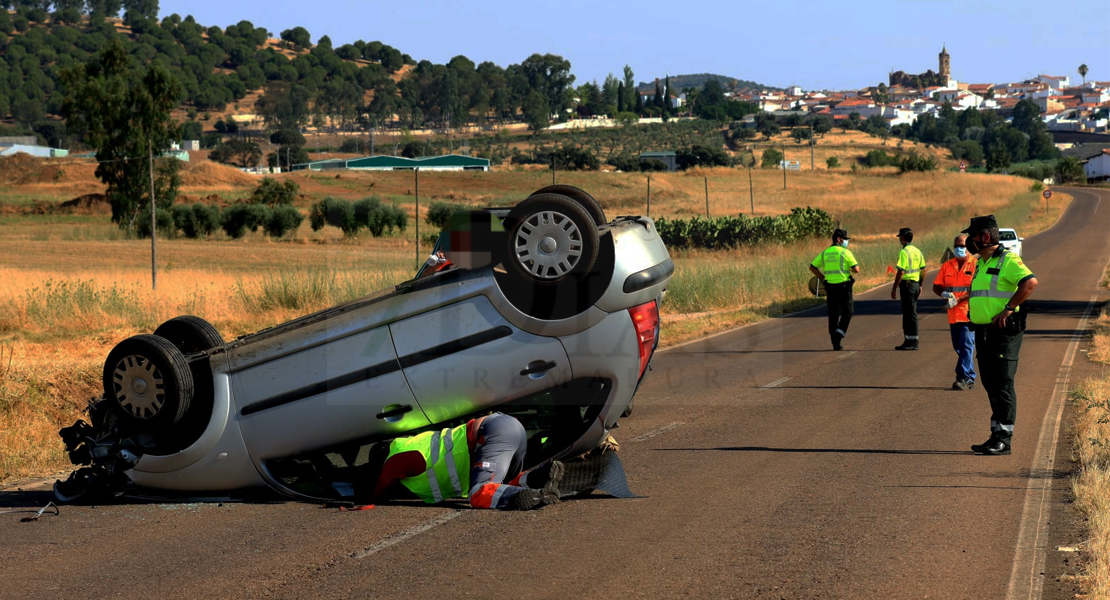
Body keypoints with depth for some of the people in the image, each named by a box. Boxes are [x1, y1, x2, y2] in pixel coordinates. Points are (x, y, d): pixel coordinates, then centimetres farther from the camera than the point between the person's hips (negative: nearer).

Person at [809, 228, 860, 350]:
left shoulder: (824, 253, 8)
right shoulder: (845, 252, -7)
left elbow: (812, 267, 11)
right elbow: (856, 269, -11)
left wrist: (823, 278, 16)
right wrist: (850, 269, 11)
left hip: (830, 287, 4)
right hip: (844, 286, -4)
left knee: (833, 315, 9)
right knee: (847, 313, 8)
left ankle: (835, 343, 9)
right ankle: (839, 332, -14)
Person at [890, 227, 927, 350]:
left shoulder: (904, 252, -15)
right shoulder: (917, 251, 11)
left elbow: (901, 272, -19)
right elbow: (923, 270, 16)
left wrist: (894, 288, -15)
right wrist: (920, 285, 25)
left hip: (907, 284, -8)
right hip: (915, 284, 8)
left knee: (910, 314, -5)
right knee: (908, 313, 14)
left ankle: (913, 342, -3)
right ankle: (908, 340, 18)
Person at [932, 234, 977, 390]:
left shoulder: (975, 264, -3)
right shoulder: (947, 266, 14)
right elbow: (936, 286, 13)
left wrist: (958, 299, -18)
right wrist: (944, 294, -10)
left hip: (969, 313, -6)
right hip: (953, 314, 6)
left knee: (966, 345, -12)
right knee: (958, 347, 10)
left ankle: (963, 377, -12)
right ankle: (970, 378, 19)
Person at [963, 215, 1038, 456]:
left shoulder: (1008, 260, -11)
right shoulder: (980, 265, 18)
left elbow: (1030, 282, -25)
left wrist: (1009, 308, -24)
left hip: (1004, 332, -9)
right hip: (983, 332, 9)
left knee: (1002, 384, -8)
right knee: (991, 385, 10)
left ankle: (1004, 439, -7)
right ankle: (997, 435, 15)